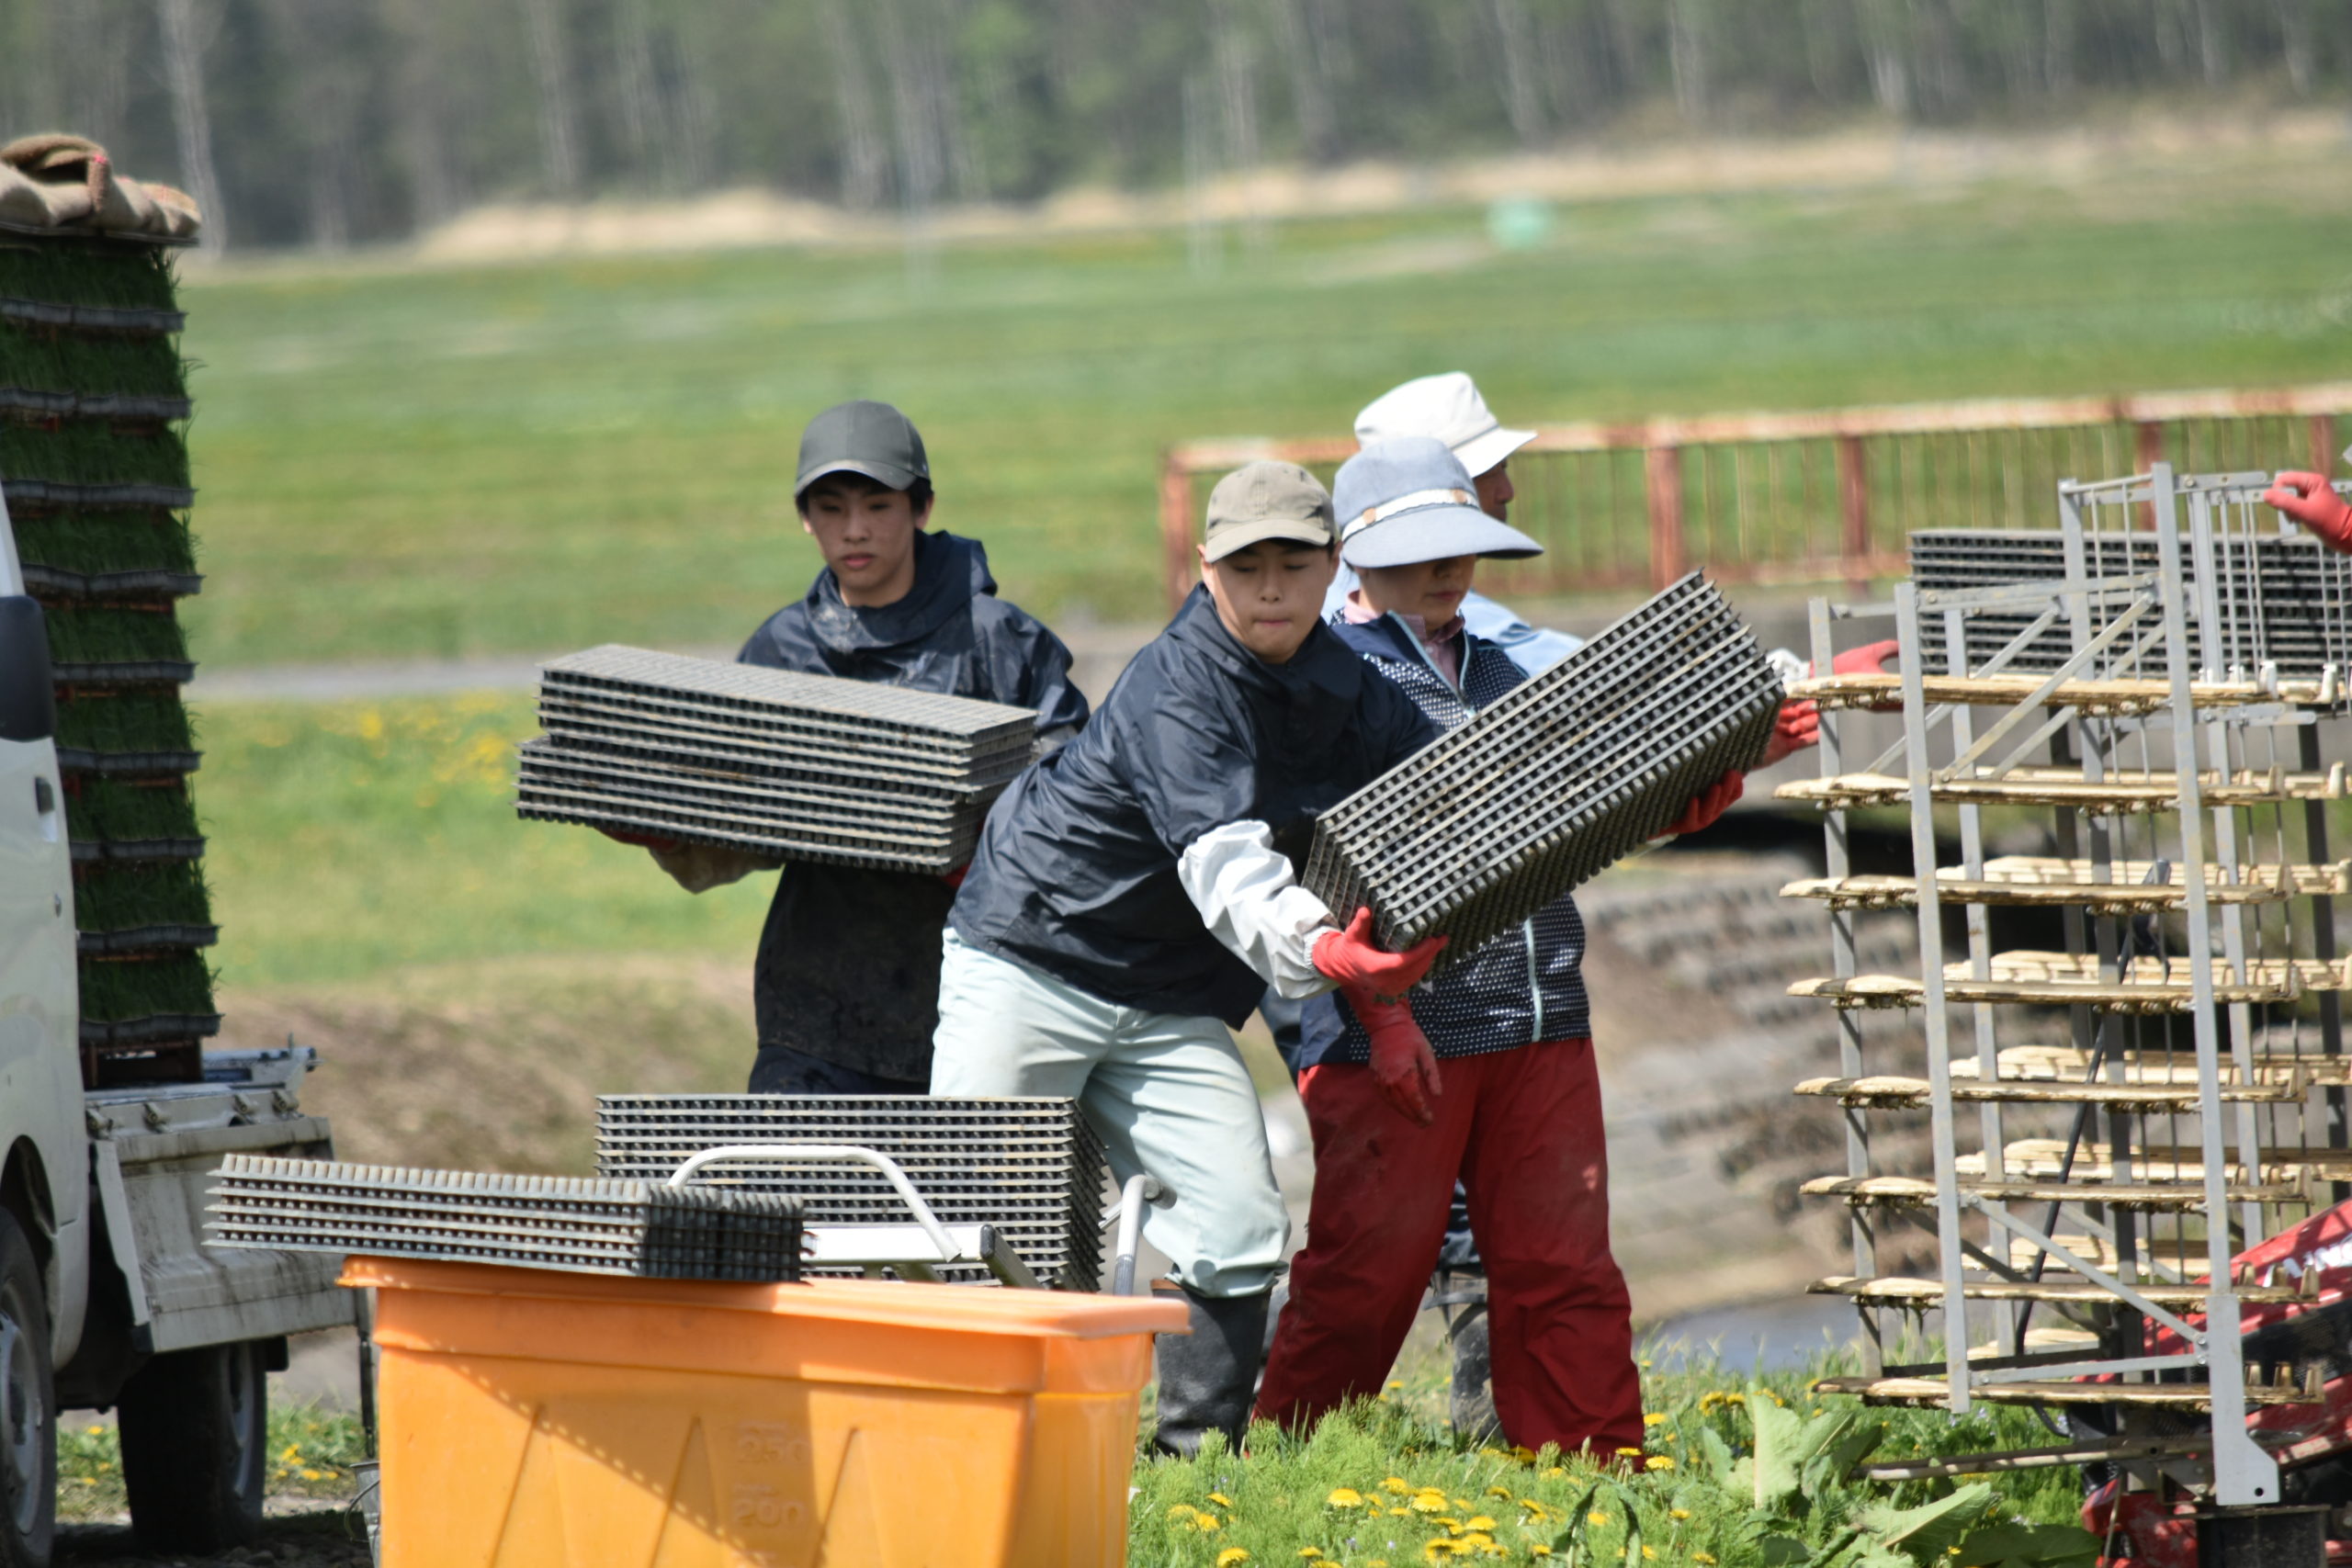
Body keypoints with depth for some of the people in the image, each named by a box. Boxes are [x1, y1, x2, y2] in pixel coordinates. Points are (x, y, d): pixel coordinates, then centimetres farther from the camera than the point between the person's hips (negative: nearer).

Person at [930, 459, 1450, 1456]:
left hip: (1170, 1003, 6)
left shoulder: (1348, 694, 0)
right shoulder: (1176, 690, -23)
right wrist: (1316, 951, -55)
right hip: (1029, 961, -6)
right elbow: (1221, 859, -36)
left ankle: (1196, 1464, 2)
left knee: (1240, 1232, -7)